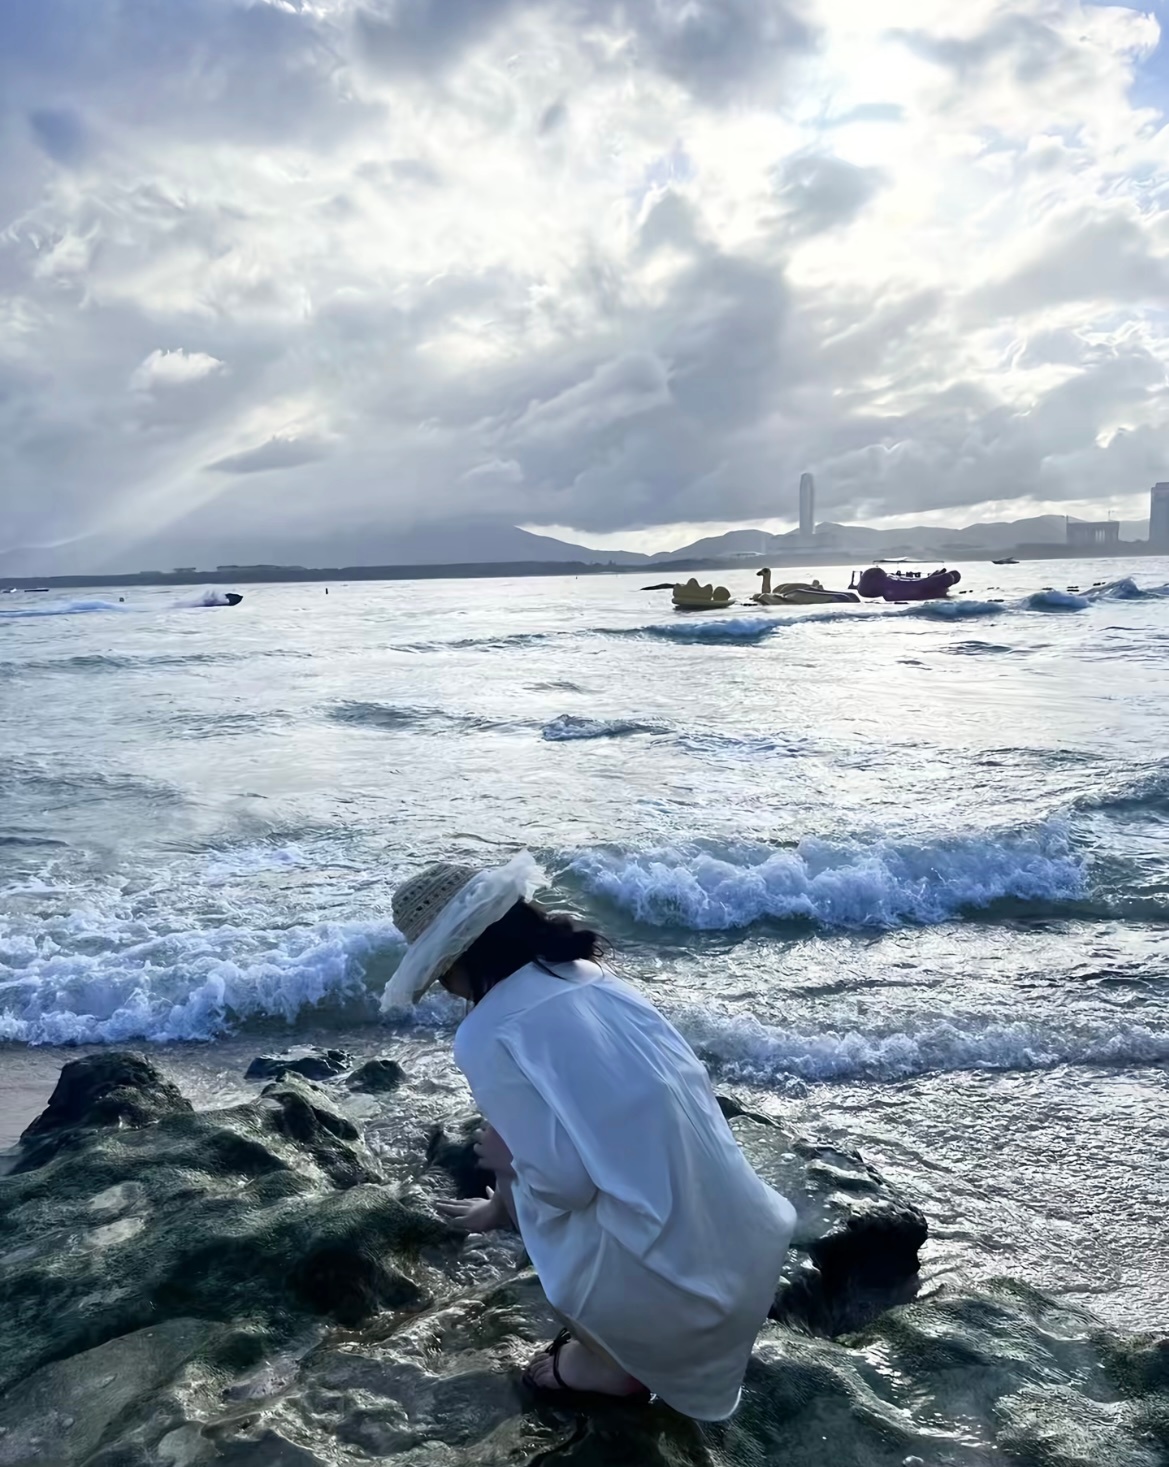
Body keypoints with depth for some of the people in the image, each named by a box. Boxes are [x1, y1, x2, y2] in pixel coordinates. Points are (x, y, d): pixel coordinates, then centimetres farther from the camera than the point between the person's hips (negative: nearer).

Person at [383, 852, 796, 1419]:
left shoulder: (486, 1034, -12)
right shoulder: (586, 974, 10)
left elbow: (564, 1178, -16)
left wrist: (504, 1157, 8)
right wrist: (500, 1204, 37)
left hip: (676, 1276, -7)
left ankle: (609, 1363, 26)